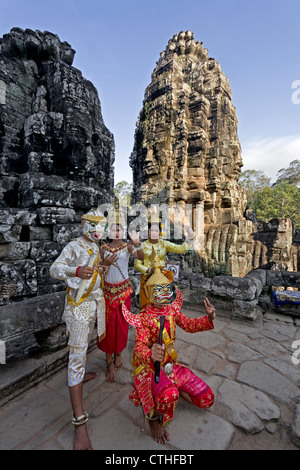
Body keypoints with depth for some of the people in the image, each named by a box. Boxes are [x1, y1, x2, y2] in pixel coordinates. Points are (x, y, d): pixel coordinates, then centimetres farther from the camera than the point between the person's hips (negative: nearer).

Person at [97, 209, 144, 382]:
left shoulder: (127, 246, -4)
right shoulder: (104, 247, 1)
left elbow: (140, 257, -22)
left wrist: (137, 244, -42)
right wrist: (106, 263, -20)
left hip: (124, 289, -1)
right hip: (108, 289, 1)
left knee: (122, 324, 10)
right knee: (108, 324, 5)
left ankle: (119, 353, 36)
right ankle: (109, 362, 22)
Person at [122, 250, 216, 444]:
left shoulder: (171, 310, -4)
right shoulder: (144, 318, -22)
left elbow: (189, 325, 6)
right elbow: (139, 349, -30)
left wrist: (208, 319, -12)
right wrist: (150, 355, -54)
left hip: (170, 364, 6)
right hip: (150, 368, -6)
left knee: (207, 399, 6)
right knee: (169, 396, -37)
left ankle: (171, 389, 25)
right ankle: (154, 418, -1)